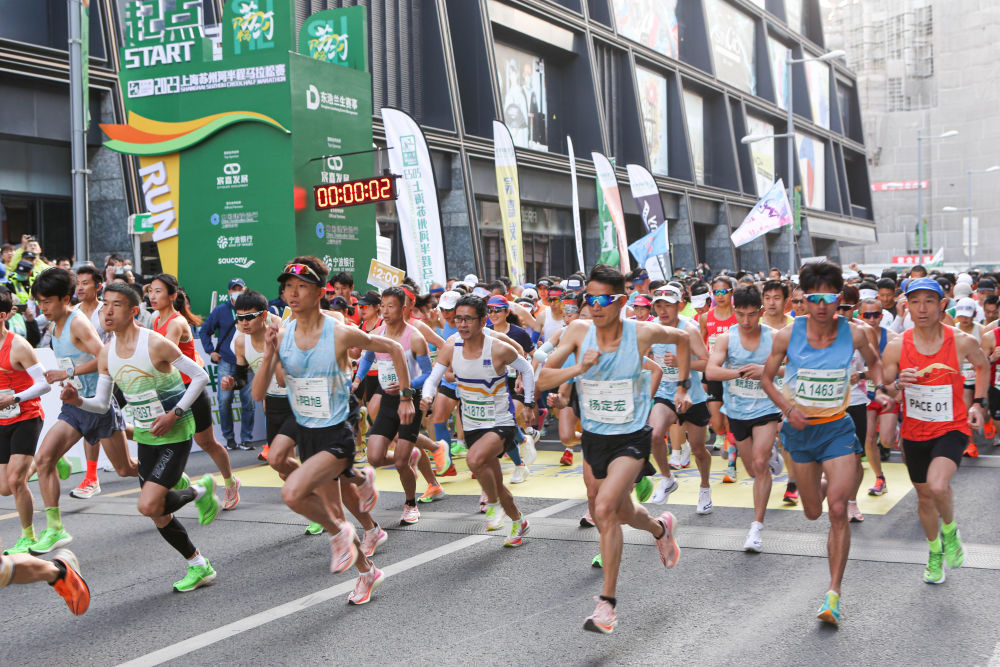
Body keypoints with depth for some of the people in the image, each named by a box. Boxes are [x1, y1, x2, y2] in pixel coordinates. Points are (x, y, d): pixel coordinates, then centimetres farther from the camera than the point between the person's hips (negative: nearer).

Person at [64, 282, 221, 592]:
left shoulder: (155, 344, -19)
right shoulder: (106, 353, 1)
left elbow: (200, 376, -14)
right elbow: (102, 404, 6)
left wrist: (175, 413, -19)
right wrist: (78, 401, -15)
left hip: (175, 433, -7)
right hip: (145, 436, 7)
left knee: (149, 506, -19)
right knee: (159, 517, 8)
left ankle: (200, 490, 9)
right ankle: (199, 567, 27)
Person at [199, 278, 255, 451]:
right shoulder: (220, 311, 5)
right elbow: (205, 331, 15)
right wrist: (210, 351, 5)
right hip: (226, 363, 0)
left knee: (248, 401, -1)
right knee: (224, 400, -4)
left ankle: (246, 439, 8)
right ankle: (229, 438, 9)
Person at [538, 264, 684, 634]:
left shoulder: (643, 332, -14)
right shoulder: (578, 331, -11)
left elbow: (682, 339, 8)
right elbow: (542, 380, -14)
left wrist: (682, 386, 8)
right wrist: (578, 368, -30)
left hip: (631, 438, -4)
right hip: (593, 437, 4)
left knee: (605, 509, -22)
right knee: (621, 513, 19)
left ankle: (607, 602, -11)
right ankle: (660, 527, 55)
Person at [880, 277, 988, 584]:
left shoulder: (962, 342, -12)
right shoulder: (896, 347, -11)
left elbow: (983, 366, 11)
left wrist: (978, 403, 3)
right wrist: (897, 385, -26)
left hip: (952, 427, -2)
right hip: (914, 431, 3)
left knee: (938, 485, -27)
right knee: (924, 496, 17)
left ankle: (950, 530, 6)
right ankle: (935, 552, 43)